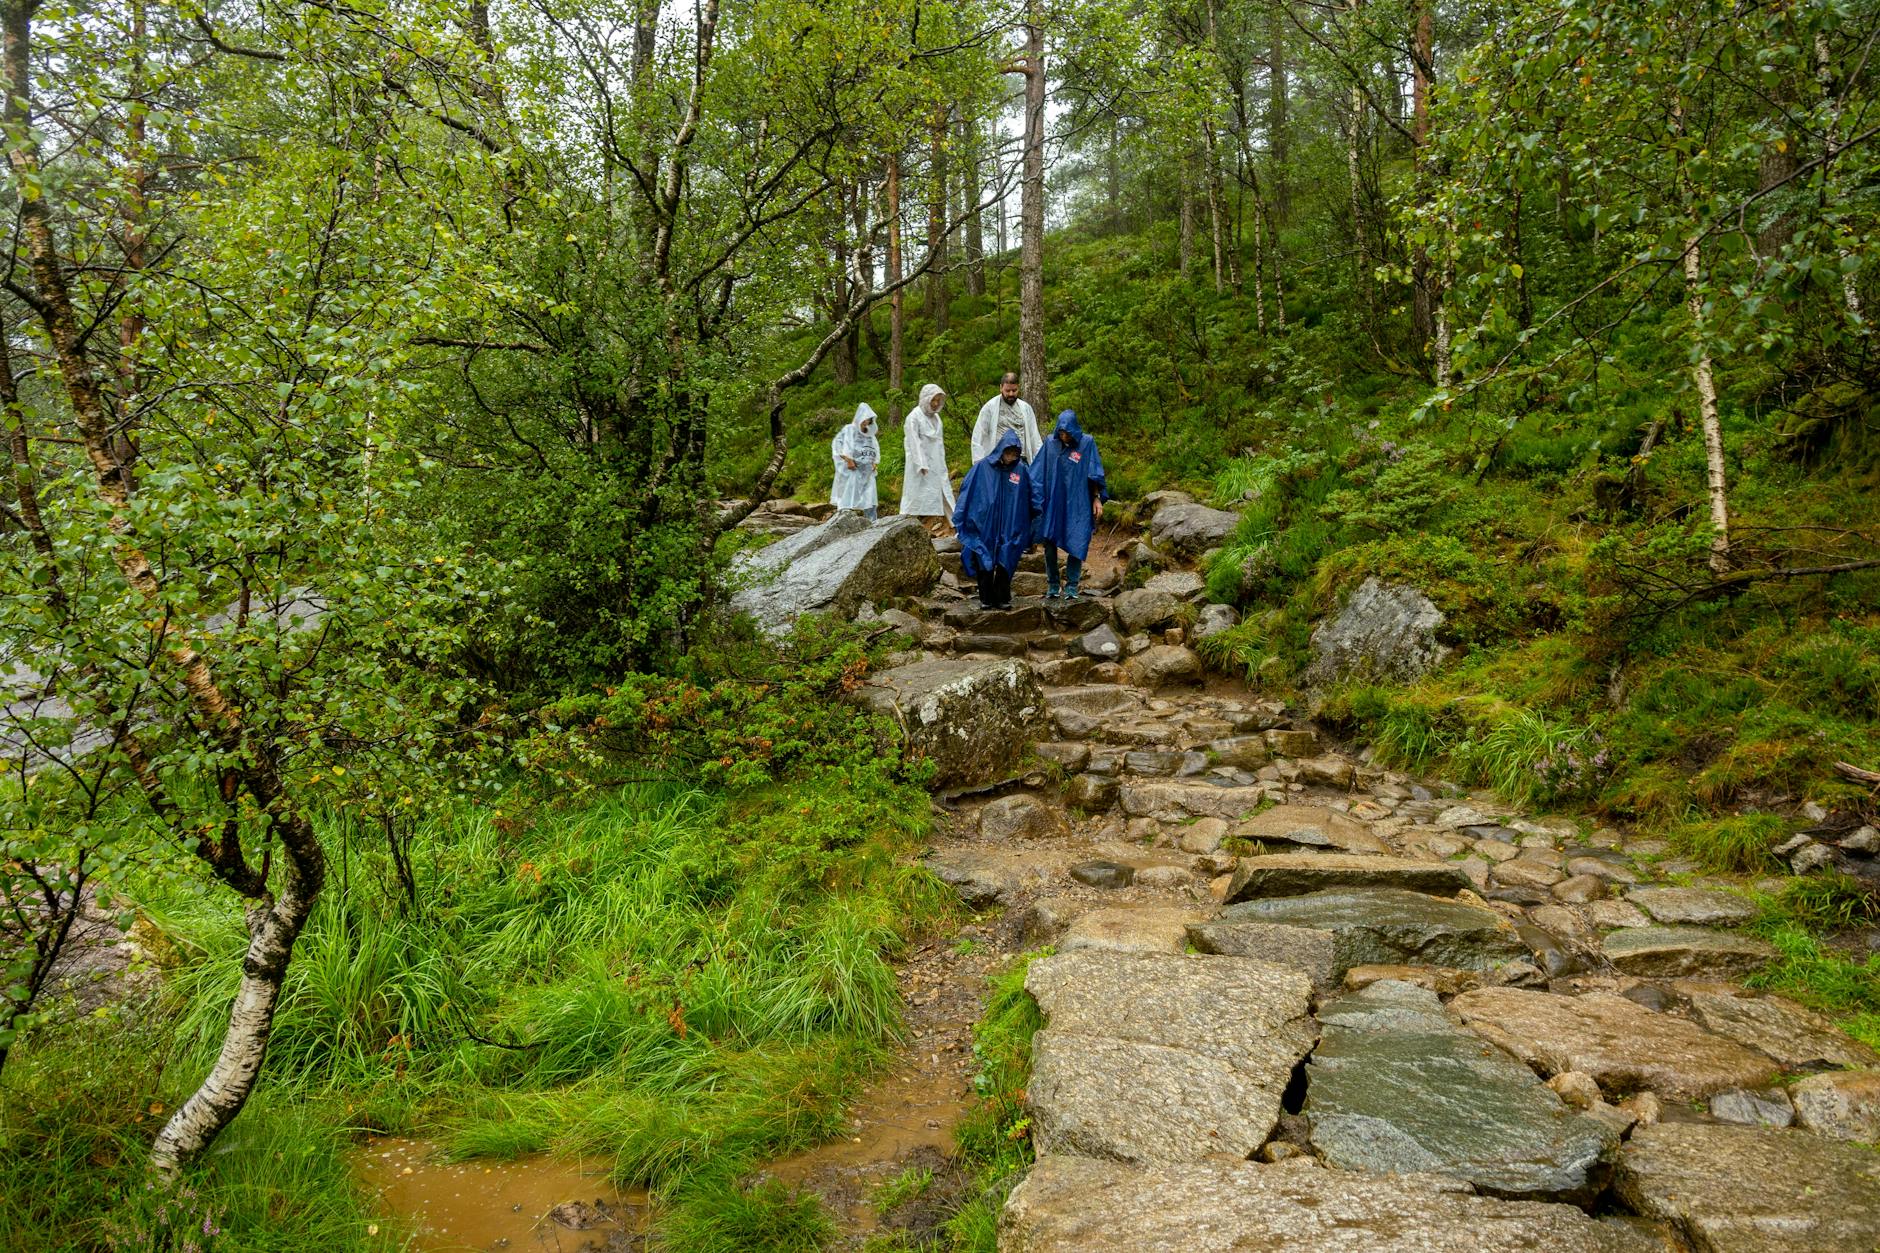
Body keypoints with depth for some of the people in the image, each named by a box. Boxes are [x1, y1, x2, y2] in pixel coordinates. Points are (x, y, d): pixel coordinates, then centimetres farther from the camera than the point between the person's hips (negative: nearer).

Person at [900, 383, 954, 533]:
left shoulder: (936, 417, 13)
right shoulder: (914, 417, -9)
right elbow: (914, 443, -15)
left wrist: (942, 465, 13)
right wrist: (922, 465, -20)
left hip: (936, 465, 7)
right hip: (921, 464, -7)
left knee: (941, 496, 2)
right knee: (918, 496, -5)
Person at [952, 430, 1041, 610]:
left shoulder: (1021, 469, -1)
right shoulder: (982, 467, -6)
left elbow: (1033, 495, 9)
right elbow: (966, 491, -2)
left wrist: (1037, 518, 10)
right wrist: (959, 520, -2)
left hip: (1009, 530, 1)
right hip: (984, 527, -1)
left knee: (1005, 565, 2)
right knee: (985, 565, 4)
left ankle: (1002, 598, 13)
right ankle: (986, 599, 15)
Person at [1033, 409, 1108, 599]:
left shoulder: (1087, 443, -3)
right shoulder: (1050, 443, 1)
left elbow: (1094, 475, 1)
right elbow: (1038, 473, 5)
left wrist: (1097, 498, 0)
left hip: (1077, 504, -2)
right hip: (1053, 502, 2)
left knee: (1076, 545, -3)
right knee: (1049, 543, 1)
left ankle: (1071, 587, 7)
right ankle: (1052, 586, 13)